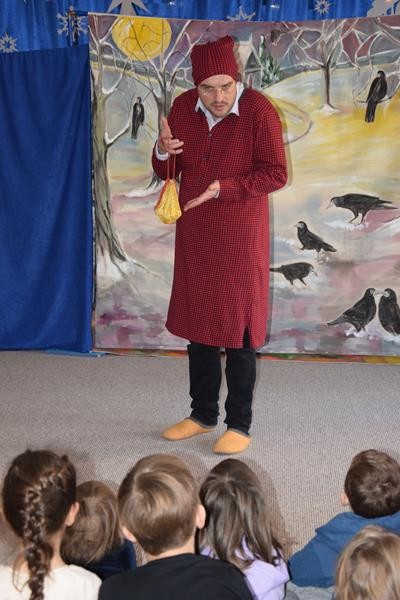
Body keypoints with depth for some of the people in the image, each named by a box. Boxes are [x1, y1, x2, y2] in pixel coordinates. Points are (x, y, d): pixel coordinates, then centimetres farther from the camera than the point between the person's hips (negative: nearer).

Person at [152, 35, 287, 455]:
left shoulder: (258, 111, -14)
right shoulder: (183, 108, 1)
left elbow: (276, 175, -14)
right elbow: (166, 172, 9)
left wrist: (222, 189, -22)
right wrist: (163, 153, -14)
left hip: (241, 239, -5)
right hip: (194, 235, 5)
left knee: (239, 329, 1)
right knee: (197, 324, 12)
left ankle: (240, 424, 12)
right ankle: (202, 413, 27)